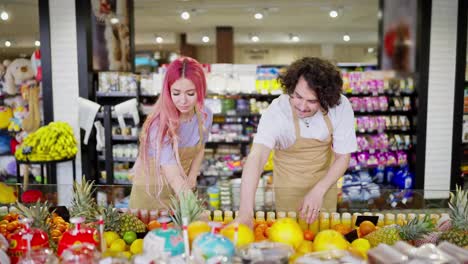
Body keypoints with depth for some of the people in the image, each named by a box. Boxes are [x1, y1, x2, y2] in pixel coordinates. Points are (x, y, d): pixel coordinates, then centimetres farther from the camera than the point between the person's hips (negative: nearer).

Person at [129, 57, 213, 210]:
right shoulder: (160, 124, -30)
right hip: (151, 191, -4)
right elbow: (173, 178, -38)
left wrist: (191, 178, -3)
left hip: (182, 191, 5)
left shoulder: (205, 116, -14)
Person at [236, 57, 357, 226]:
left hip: (326, 178, 2)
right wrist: (245, 213, -55)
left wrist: (318, 191, -27)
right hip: (289, 183, -2)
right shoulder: (276, 111, -32)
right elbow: (256, 157, -44)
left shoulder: (340, 106, -26)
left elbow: (343, 157, -14)